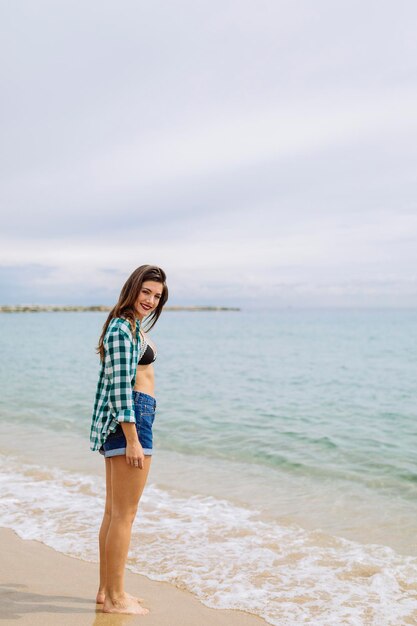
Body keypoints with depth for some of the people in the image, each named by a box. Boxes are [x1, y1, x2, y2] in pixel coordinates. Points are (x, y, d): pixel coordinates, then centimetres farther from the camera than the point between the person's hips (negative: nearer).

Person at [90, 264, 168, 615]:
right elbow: (120, 387, -19)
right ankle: (116, 598, 8)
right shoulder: (123, 329, -14)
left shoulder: (132, 326, 17)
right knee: (125, 513, -2)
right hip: (130, 420, -11)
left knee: (114, 511, 16)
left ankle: (107, 589, 26)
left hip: (121, 421, 11)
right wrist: (132, 439, -21)